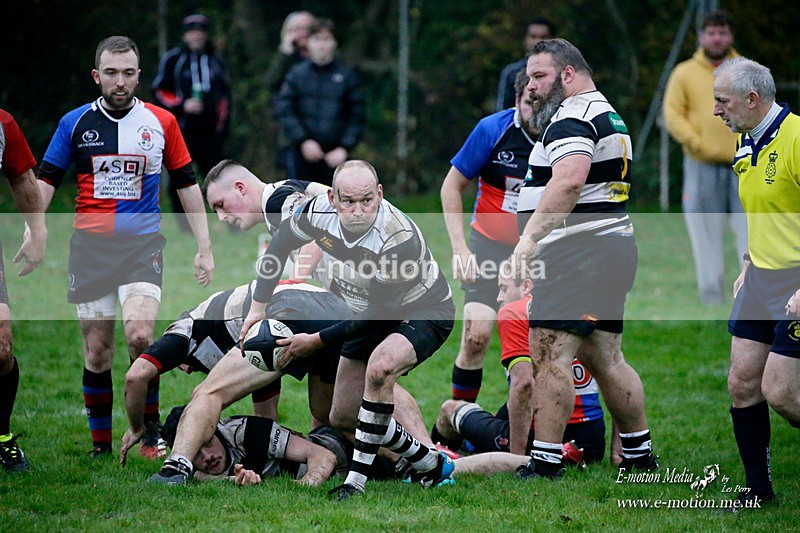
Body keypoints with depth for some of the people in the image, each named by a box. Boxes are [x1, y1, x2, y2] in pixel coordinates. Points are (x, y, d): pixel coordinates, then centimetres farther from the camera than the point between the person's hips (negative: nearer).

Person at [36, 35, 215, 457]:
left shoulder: (161, 122, 4)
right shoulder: (75, 123, 4)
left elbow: (186, 184, 10)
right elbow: (46, 181, 8)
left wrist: (204, 247, 6)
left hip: (142, 245, -1)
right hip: (89, 247, 1)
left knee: (140, 335, -20)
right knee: (96, 348, 1)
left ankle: (149, 429, -4)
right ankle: (100, 442, 12)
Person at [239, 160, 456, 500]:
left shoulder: (399, 238, -36)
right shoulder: (319, 212, -20)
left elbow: (379, 313, -29)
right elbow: (280, 244, 2)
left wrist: (316, 342, -24)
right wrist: (258, 307, -1)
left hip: (424, 314, -7)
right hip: (370, 315, 7)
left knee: (379, 366, -37)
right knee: (343, 418, 7)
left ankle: (357, 481, -29)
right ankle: (429, 464, 22)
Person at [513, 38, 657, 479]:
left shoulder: (572, 118, -12)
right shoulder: (609, 115, 22)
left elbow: (569, 181, -30)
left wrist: (529, 238, -34)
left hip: (578, 254, -11)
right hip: (613, 248, 11)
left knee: (551, 357, -12)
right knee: (605, 360, 15)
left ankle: (545, 463, -14)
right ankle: (639, 455, 19)